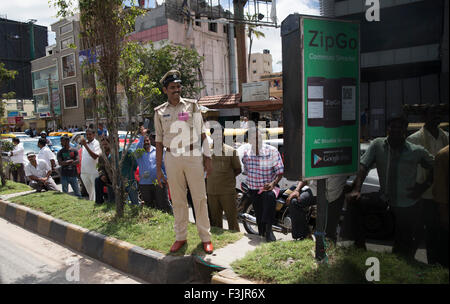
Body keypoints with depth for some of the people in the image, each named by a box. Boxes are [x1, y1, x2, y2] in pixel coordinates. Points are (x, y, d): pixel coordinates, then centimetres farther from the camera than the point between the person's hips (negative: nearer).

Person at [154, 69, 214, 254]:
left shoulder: (192, 106, 5)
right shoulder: (160, 112, 8)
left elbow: (202, 133, 5)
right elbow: (159, 141, 9)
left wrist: (207, 157, -1)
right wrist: (158, 169, 7)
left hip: (193, 157, -1)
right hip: (172, 158, 2)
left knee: (200, 198, 2)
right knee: (177, 199, 8)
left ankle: (205, 237, 13)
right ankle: (181, 237, 22)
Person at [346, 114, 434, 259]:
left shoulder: (417, 151, -6)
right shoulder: (377, 144, -5)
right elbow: (363, 166, -13)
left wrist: (425, 186, -6)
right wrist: (356, 189, -25)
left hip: (409, 207, -1)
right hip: (384, 201, 1)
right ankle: (360, 247, -3)